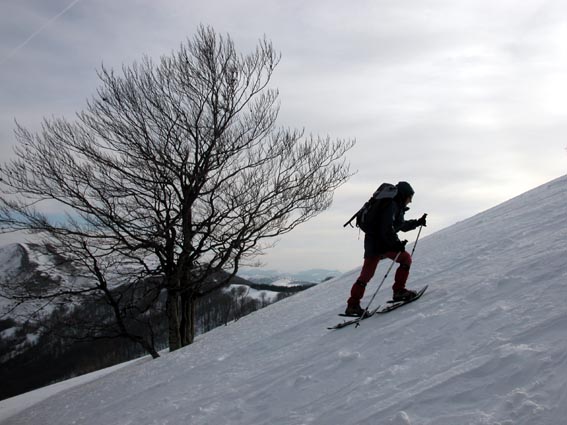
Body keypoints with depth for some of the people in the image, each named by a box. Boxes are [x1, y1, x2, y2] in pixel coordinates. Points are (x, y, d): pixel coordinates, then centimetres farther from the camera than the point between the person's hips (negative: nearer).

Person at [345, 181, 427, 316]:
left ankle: (352, 305, 9)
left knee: (366, 275, 9)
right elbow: (387, 228, -22)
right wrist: (397, 244, -21)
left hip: (372, 244, 10)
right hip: (381, 243, -10)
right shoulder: (392, 206, -11)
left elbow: (403, 225, 36)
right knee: (406, 258, 2)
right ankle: (399, 291, 0)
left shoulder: (397, 207, 22)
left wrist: (418, 222, 36)